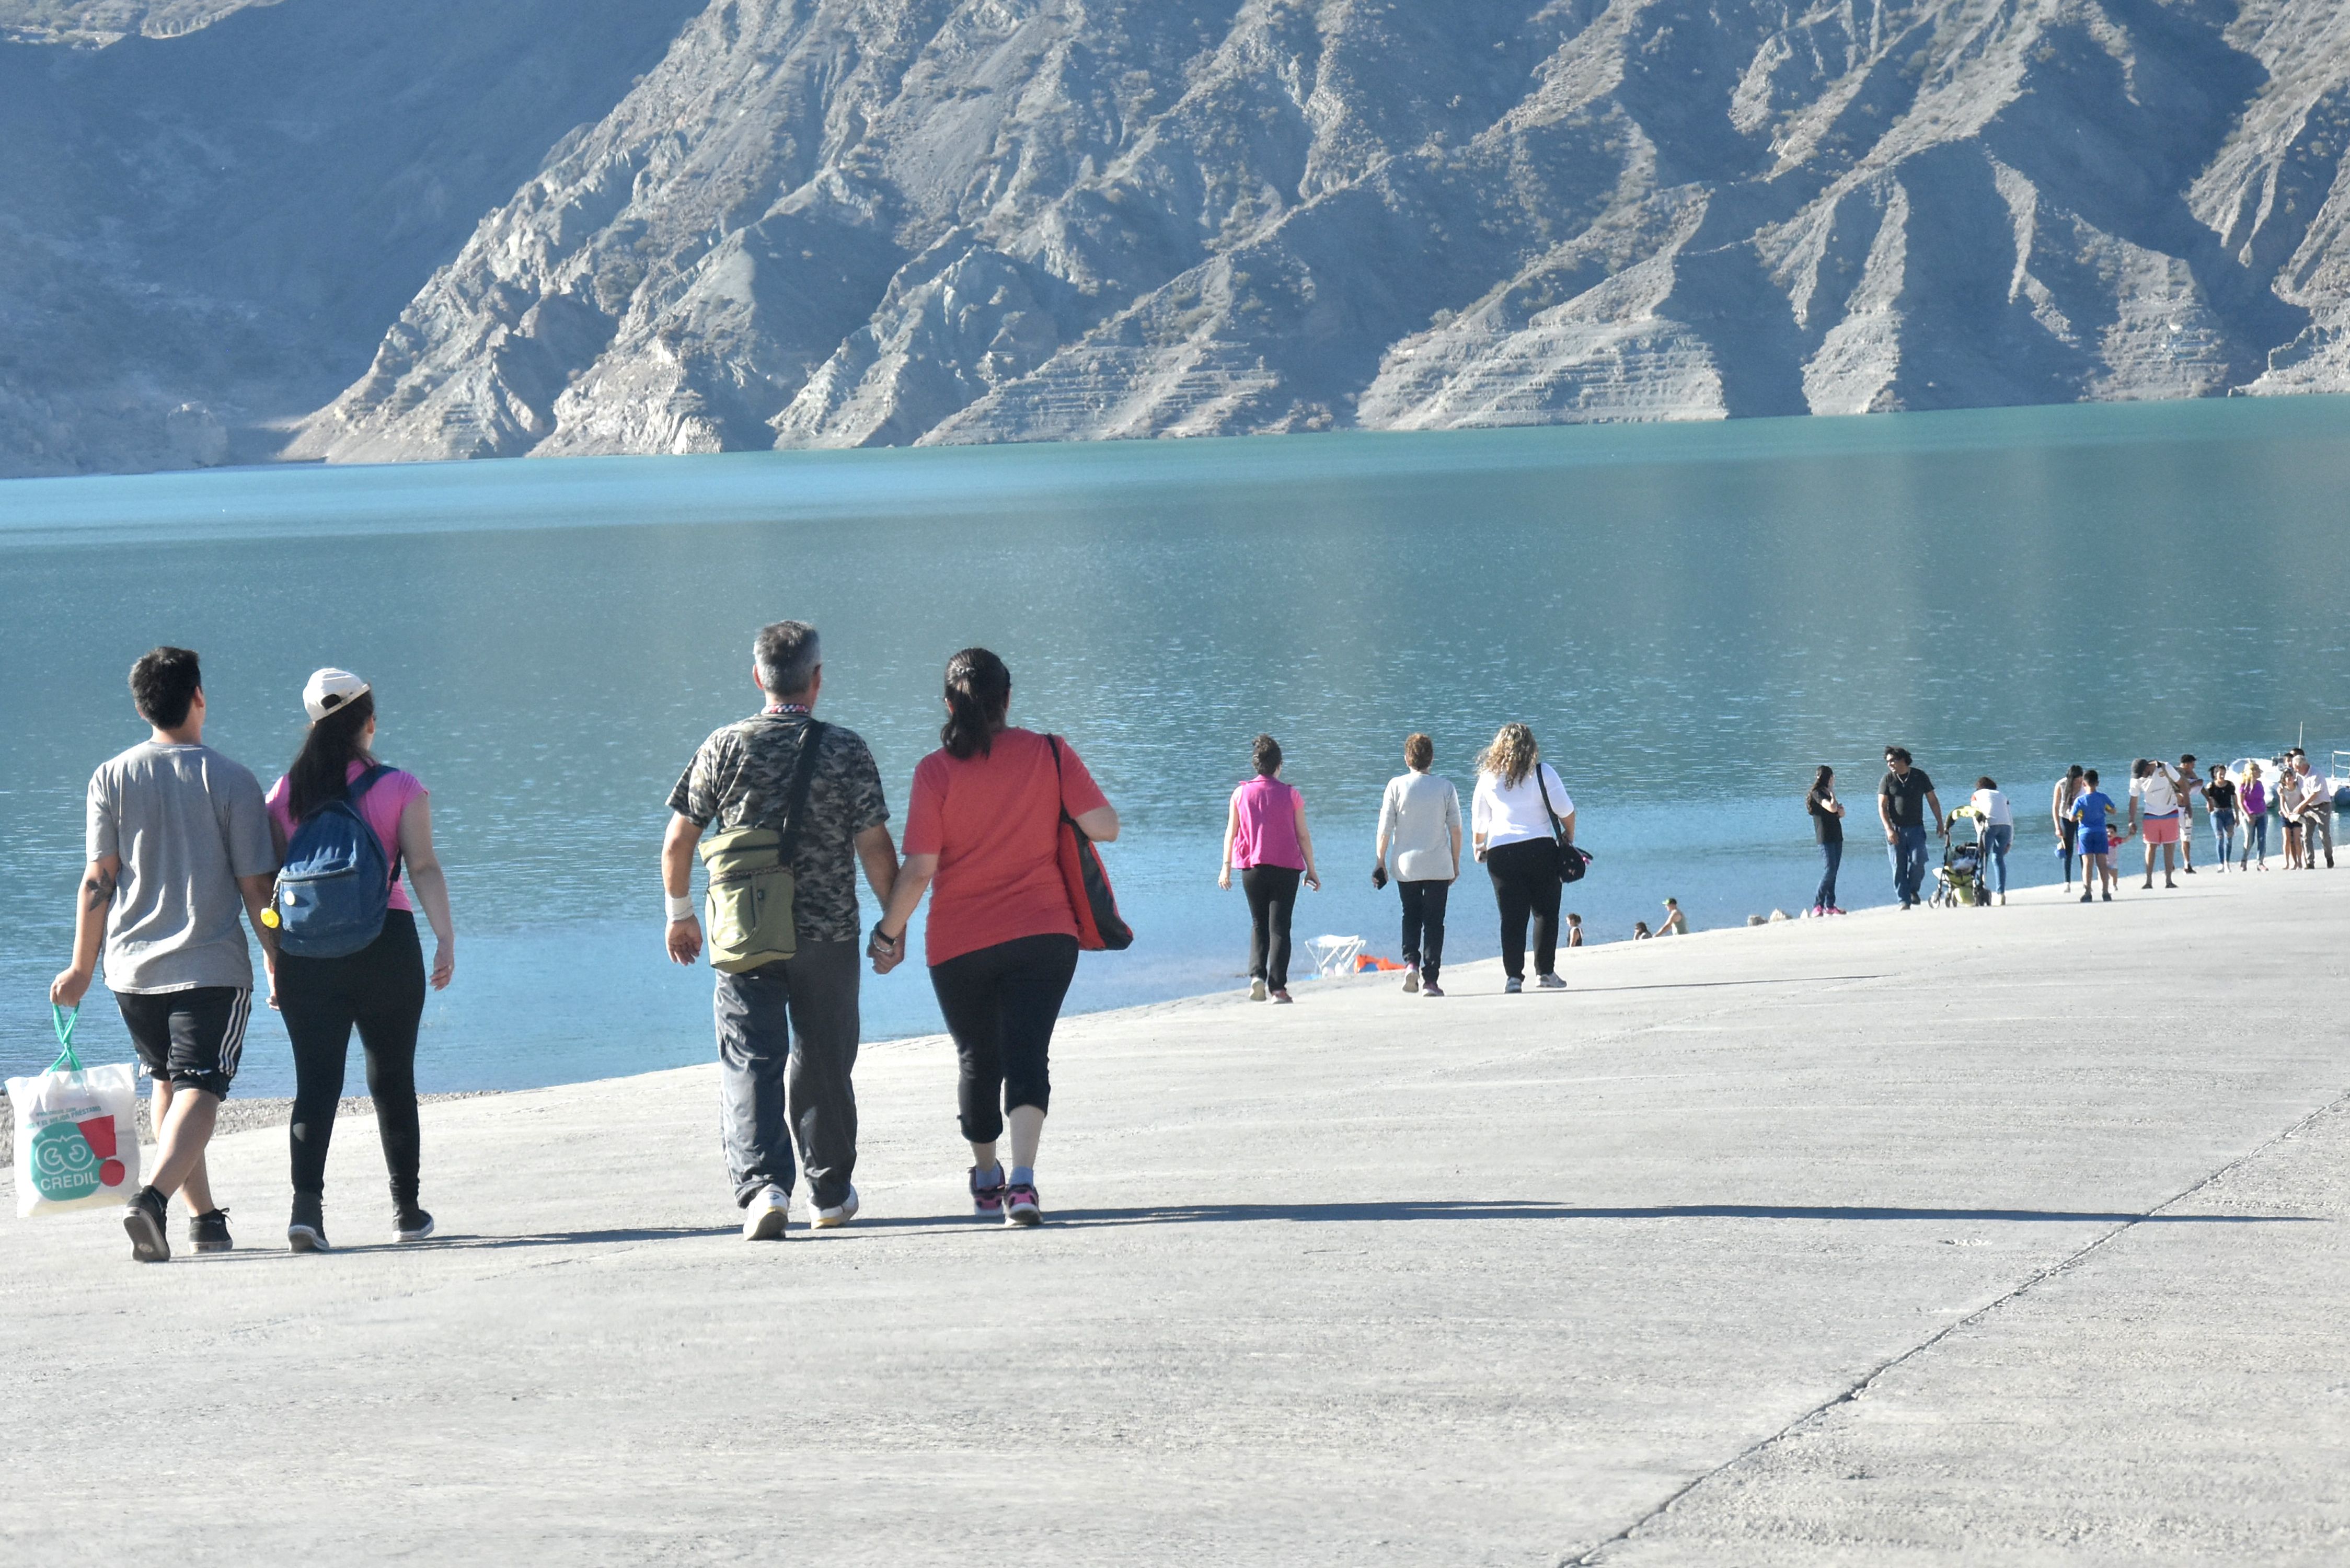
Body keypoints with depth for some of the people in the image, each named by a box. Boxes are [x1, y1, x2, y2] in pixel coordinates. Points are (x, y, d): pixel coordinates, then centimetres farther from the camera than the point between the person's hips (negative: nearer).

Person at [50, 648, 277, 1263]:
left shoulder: (111, 778, 0)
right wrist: (279, 963, 6)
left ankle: (204, 1216, 23)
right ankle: (154, 1195, -30)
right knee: (199, 1090, -6)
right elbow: (255, 888, -5)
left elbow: (98, 880, -1)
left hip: (133, 965, 3)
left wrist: (81, 968, 7)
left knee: (168, 1085, 19)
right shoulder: (231, 781, -5)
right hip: (213, 966, -3)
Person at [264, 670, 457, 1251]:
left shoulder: (284, 793, 6)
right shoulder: (400, 789, -1)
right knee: (393, 1079, 12)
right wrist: (446, 940, -13)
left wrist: (276, 963, 12)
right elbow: (424, 868, -11)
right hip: (385, 945, -1)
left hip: (305, 951, 1)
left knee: (315, 1082, -1)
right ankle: (406, 1210, 20)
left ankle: (307, 1203, -20)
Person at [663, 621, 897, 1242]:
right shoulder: (846, 751, -5)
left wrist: (680, 914, 15)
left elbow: (677, 843, 0)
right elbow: (876, 849, -6)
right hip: (829, 934, 0)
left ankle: (761, 1184, -20)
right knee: (824, 1063, 15)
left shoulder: (724, 747, -2)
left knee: (750, 1063, 0)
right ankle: (831, 1191, 28)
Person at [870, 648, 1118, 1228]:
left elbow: (919, 870, -10)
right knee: (1028, 1054, -5)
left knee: (977, 1061, 18)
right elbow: (1105, 827, -7)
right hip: (1044, 933, 0)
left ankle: (987, 1181, 32)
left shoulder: (937, 771, -7)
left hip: (960, 943, 0)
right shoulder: (1050, 754, -3)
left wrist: (889, 932, 3)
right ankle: (1022, 1180, -25)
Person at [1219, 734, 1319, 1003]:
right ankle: (1277, 986, -6)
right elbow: (1303, 836, 1)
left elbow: (1231, 833, 4)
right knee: (1279, 927, 0)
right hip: (1286, 868, -2)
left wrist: (1226, 867, 10)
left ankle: (1257, 974, -5)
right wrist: (1311, 870, 7)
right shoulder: (1291, 795, -2)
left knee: (1258, 924, 15)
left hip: (1252, 869, 2)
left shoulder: (1241, 793, 2)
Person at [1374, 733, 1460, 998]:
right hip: (1439, 866, 0)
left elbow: (1385, 829, -4)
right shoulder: (1446, 787, -2)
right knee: (1434, 921, 4)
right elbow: (1456, 830, 1)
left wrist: (1381, 862, 5)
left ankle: (1411, 961, -4)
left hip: (1406, 866, 0)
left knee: (1411, 916, 18)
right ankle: (1429, 979, -2)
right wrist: (1456, 864, 11)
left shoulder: (1396, 786, -4)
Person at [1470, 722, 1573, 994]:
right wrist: (1569, 836, 17)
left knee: (1511, 917, 2)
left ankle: (1513, 976, -7)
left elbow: (1478, 821, 15)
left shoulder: (1488, 778, 8)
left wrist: (1479, 848, 31)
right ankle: (1545, 972, 7)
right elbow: (1565, 809, -1)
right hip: (1541, 849, -2)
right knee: (1546, 913, 8)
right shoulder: (1542, 772, 1)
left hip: (1501, 852, 2)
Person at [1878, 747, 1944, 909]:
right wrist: (1889, 829, -14)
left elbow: (1933, 801, 10)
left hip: (1916, 829, 0)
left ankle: (1913, 890, 15)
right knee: (1898, 867, -4)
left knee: (1917, 862, -11)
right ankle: (1904, 901, 0)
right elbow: (1882, 806, -3)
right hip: (1895, 829, 0)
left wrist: (1940, 823, 4)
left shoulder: (1920, 776, 5)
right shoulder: (1888, 779, 3)